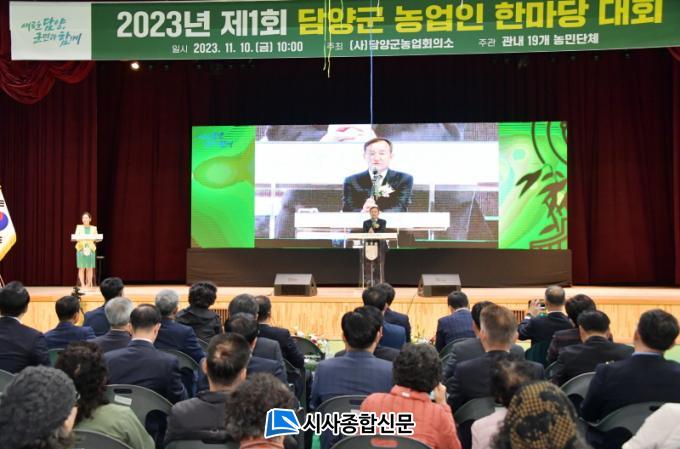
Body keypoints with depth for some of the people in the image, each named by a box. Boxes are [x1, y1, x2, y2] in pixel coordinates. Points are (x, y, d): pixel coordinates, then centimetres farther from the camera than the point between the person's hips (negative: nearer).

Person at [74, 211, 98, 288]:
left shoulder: (94, 228, 11)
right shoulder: (79, 227, 9)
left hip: (91, 249, 1)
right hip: (81, 248, -1)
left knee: (90, 268, -2)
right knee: (81, 267, -6)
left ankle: (89, 284, 3)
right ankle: (82, 284, -5)